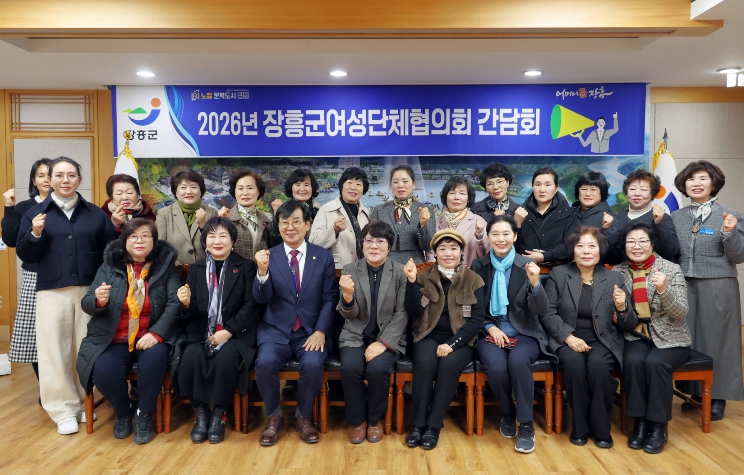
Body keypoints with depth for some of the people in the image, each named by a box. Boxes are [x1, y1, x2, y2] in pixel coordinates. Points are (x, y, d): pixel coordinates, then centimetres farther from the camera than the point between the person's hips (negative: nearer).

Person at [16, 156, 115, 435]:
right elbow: (25, 256, 5)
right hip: (52, 292, 0)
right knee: (54, 351, 1)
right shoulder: (35, 213, 6)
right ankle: (64, 410, 12)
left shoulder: (95, 214, 8)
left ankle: (85, 403, 21)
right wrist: (36, 235, -13)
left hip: (89, 291, 1)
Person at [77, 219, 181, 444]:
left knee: (154, 358, -33)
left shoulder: (165, 266, 2)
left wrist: (156, 333, -22)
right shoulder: (109, 266, 7)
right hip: (113, 340, 2)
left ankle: (144, 416, -6)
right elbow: (86, 304, 6)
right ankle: (122, 412, 10)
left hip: (151, 338, -1)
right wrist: (99, 301, -20)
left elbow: (175, 303, -8)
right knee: (104, 371, -26)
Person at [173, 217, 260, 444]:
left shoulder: (246, 267, 3)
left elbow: (251, 306, -6)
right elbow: (193, 314, 8)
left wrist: (228, 331, -16)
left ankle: (219, 415, -9)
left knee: (226, 359, -32)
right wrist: (187, 303, -16)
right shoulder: (196, 269, 13)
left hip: (235, 333, -2)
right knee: (190, 357, -28)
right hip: (201, 332, 3)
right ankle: (200, 413, -6)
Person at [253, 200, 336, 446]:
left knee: (312, 363, -28)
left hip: (312, 330, 0)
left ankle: (303, 416, 1)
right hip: (276, 330, 1)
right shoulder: (269, 256, 3)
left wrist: (320, 331, -13)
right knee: (265, 361, -27)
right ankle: (274, 416, 1)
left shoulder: (324, 256, 3)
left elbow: (330, 299, 0)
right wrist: (262, 271, -27)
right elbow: (262, 298, -8)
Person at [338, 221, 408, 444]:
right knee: (349, 368, -27)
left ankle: (375, 419, 1)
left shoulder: (401, 272, -2)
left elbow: (402, 314, -5)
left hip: (387, 337, -1)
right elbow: (349, 315, -4)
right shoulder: (349, 270, 0)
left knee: (377, 369, -28)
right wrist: (347, 294, -27)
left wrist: (383, 343, -17)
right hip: (355, 336, 1)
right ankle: (357, 420, -1)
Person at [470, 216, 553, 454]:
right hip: (490, 333, 1)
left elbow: (541, 310, -9)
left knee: (518, 360, -33)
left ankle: (526, 425, -14)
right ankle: (507, 414, 1)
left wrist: (535, 283, -27)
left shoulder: (527, 266, -2)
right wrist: (490, 328, -10)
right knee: (496, 365, -30)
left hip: (524, 334, -1)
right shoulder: (478, 266, 3)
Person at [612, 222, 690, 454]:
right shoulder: (617, 272, 1)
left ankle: (658, 426, -11)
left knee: (655, 363, -30)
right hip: (636, 337, 2)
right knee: (632, 361, -29)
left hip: (669, 338, -1)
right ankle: (640, 421, -11)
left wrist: (664, 290, -30)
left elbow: (681, 313, -12)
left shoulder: (672, 269, -6)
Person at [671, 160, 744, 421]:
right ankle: (694, 391, 22)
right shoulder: (675, 217, 8)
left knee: (716, 339, 4)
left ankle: (717, 396, 17)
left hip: (717, 288, -3)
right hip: (684, 286, 3)